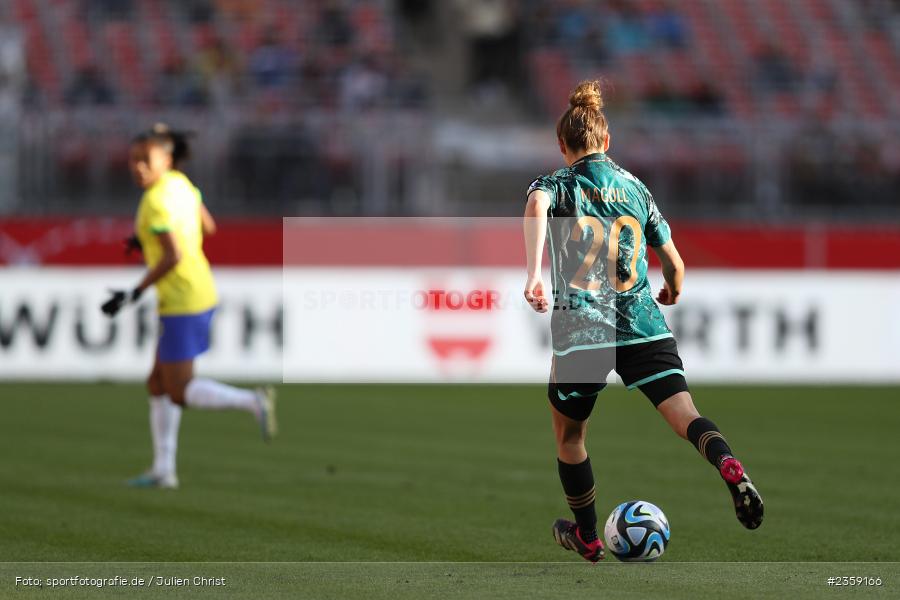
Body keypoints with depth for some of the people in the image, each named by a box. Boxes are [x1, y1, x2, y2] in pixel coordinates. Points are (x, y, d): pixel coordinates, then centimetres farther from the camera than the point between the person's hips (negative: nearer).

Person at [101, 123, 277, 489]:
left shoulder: (156, 202, -19)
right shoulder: (179, 182, 7)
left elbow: (174, 256, -25)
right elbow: (207, 227, 18)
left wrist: (133, 295, -18)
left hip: (182, 302, -10)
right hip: (199, 292, 10)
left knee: (179, 393, -4)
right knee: (158, 385, 14)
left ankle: (253, 402, -16)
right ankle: (163, 469, 15)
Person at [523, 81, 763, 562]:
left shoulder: (556, 185, 7)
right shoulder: (635, 188, 17)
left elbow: (536, 205, -21)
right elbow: (674, 264, 20)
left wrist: (533, 274, -30)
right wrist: (671, 293, 43)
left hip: (580, 330, -2)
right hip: (644, 325, 2)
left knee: (568, 432, 19)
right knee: (683, 413, -10)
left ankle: (586, 536, 31)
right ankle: (728, 465, -42)